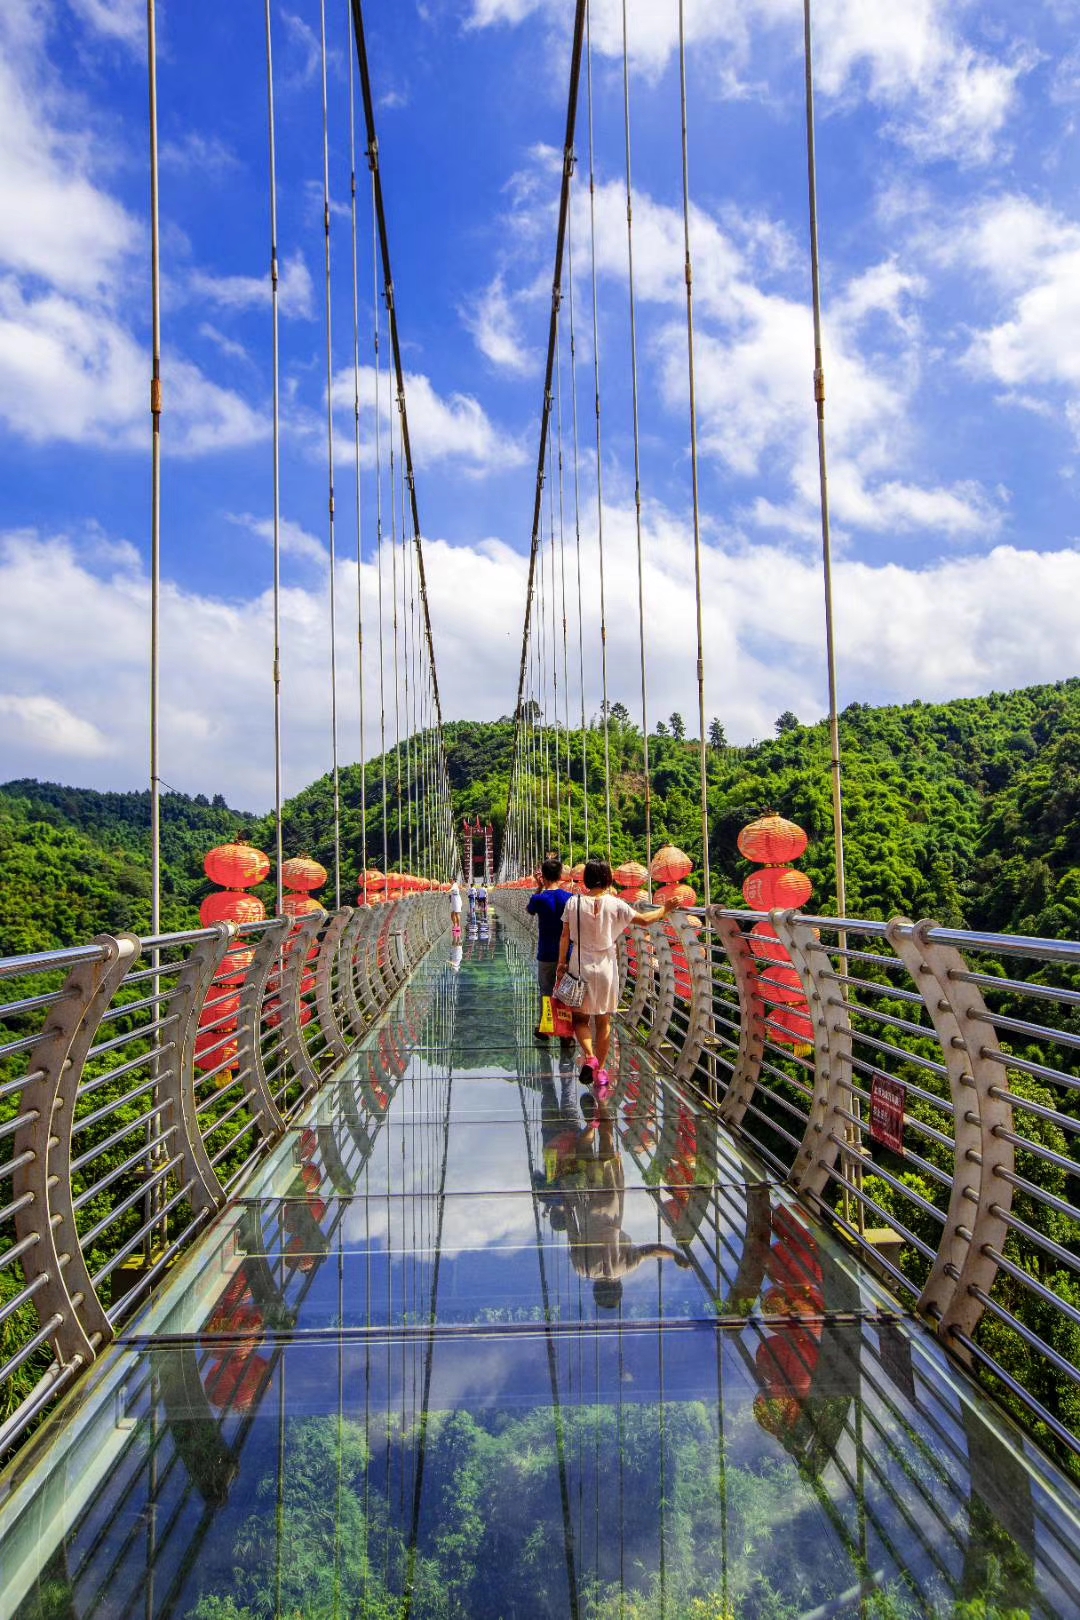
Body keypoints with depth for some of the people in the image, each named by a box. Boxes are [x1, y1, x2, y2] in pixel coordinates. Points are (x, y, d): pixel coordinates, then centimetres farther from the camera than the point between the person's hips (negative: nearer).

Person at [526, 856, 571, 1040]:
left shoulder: (539, 899, -13)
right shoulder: (570, 898, -7)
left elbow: (529, 910, 10)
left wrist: (539, 888, 4)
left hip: (546, 955, -1)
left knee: (546, 992, 12)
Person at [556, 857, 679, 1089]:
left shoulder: (574, 903, -6)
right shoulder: (615, 904, -9)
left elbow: (565, 936, -3)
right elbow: (644, 920, -8)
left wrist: (561, 963, 7)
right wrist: (664, 909, 8)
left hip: (581, 967, 0)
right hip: (605, 967, 0)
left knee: (580, 1018, 11)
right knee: (603, 1021, 12)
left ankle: (589, 1057, -13)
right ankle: (600, 1070, 15)